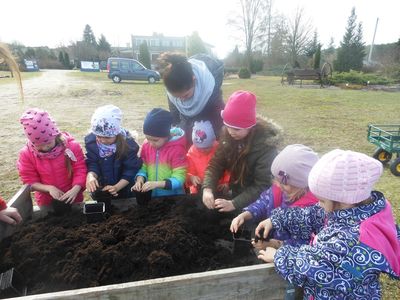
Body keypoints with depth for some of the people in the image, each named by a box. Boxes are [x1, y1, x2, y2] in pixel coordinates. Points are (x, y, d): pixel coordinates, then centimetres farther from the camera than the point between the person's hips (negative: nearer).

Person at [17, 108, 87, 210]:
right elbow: (30, 181, -8)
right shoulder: (26, 153, -13)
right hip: (46, 202, 1)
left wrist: (75, 189, -33)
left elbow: (80, 170, -16)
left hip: (72, 197, 0)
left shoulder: (72, 146, -17)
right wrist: (49, 188, -26)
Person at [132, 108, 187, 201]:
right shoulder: (146, 145, 0)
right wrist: (140, 178, -10)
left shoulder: (177, 148, -14)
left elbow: (179, 178, -16)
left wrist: (157, 184, -26)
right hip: (150, 194, 4)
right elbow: (143, 166, 9)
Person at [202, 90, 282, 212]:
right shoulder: (228, 135, -13)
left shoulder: (265, 144, -28)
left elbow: (262, 185, -26)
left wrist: (235, 204, -33)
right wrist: (207, 188, -28)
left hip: (259, 201, -5)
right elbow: (216, 163, -11)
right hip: (237, 192, 5)